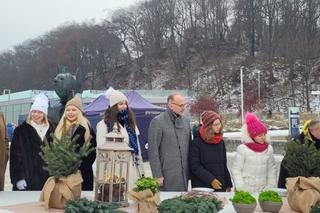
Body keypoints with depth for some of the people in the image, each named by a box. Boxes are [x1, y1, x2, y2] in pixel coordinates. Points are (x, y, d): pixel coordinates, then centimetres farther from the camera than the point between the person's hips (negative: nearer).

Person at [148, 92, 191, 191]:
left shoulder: (185, 121, 12)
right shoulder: (158, 121, -9)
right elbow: (153, 150, -11)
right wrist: (157, 175, -13)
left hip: (184, 174, 6)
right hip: (167, 175, -6)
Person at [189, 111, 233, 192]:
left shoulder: (220, 141, 10)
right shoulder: (196, 142, -8)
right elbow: (195, 166, -12)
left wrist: (228, 184, 13)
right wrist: (211, 180, -17)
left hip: (220, 186, 5)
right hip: (202, 187, -5)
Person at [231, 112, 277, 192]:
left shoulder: (269, 148, 3)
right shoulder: (243, 149, -9)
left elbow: (272, 169, 7)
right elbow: (236, 170, -7)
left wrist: (271, 186, -1)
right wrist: (241, 188, -11)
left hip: (263, 189, 3)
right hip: (246, 189, -3)